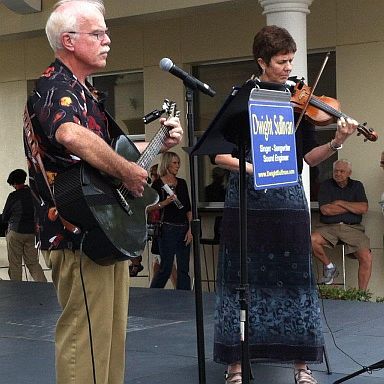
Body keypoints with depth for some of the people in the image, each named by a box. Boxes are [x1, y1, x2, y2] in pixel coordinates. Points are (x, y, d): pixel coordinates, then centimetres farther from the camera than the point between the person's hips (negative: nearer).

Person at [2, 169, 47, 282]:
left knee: (15, 264, 4)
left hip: (15, 232, -4)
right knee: (33, 263, 8)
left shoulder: (13, 196, -10)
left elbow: (4, 217, 0)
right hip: (32, 232, 4)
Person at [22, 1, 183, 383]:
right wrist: (128, 172, -27)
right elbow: (71, 136, -38)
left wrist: (161, 142, 17)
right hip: (78, 235, -11)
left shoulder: (83, 91, 18)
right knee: (85, 335, -7)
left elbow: (111, 147, 29)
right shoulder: (54, 87, -15)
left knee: (110, 333, 17)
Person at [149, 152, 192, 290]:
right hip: (167, 229, -5)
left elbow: (188, 209, 12)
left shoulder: (182, 183, 13)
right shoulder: (158, 184, -3)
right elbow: (149, 208, -4)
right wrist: (165, 203, -18)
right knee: (166, 268, -3)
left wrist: (190, 229, 3)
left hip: (183, 229, 5)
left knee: (183, 269, 3)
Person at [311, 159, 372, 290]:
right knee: (312, 240, -31)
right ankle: (329, 266, -5)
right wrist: (353, 207, -1)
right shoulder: (326, 185, 9)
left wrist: (340, 203, -3)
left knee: (366, 257, -22)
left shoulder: (357, 186, 14)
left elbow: (364, 209, -2)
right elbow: (325, 210, -7)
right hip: (329, 226, 0)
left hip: (352, 228, 1)